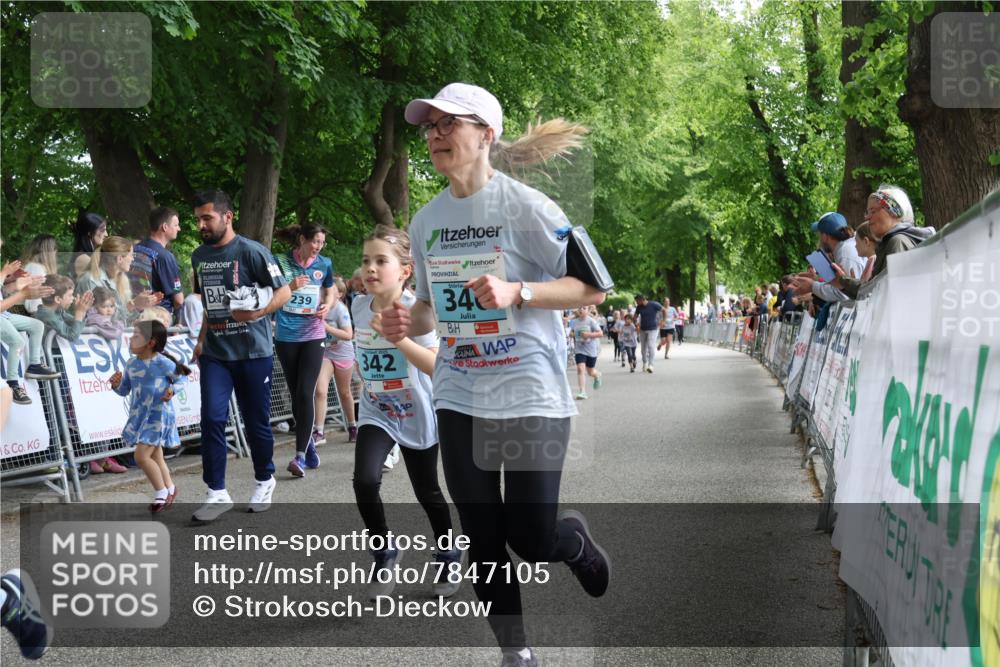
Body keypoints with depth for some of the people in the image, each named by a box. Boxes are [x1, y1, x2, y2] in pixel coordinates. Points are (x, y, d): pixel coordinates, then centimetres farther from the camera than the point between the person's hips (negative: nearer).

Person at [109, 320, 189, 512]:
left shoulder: (163, 363, -14)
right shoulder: (132, 363, 4)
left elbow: (182, 378, -1)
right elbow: (125, 390, 11)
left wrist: (172, 389, -18)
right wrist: (117, 384, -9)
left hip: (159, 415, -7)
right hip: (139, 415, 7)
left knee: (141, 455, -13)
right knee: (155, 457, 16)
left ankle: (161, 492, 4)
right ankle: (169, 490, 33)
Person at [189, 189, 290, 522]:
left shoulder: (251, 251, -10)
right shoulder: (199, 256, 10)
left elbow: (284, 291, -9)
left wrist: (257, 313, -24)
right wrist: (201, 340, 17)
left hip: (253, 352, -4)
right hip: (215, 353, 4)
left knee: (257, 421, 5)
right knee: (212, 418, -7)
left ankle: (265, 481, 27)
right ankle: (217, 493, -1)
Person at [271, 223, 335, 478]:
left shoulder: (324, 264, 3)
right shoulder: (280, 262, -2)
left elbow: (330, 292, 18)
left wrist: (327, 306, -3)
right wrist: (290, 287, -17)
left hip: (313, 335, -1)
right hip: (286, 336, 1)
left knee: (305, 394, -12)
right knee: (295, 394, 8)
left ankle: (300, 456, -13)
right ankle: (310, 447, 24)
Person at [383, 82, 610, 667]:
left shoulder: (524, 206, -10)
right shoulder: (426, 221, 7)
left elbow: (592, 288, -11)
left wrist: (516, 292, -25)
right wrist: (409, 322, -4)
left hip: (531, 395, -5)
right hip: (459, 398, 5)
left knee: (532, 539, -2)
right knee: (483, 539, 8)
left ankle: (577, 539, 33)